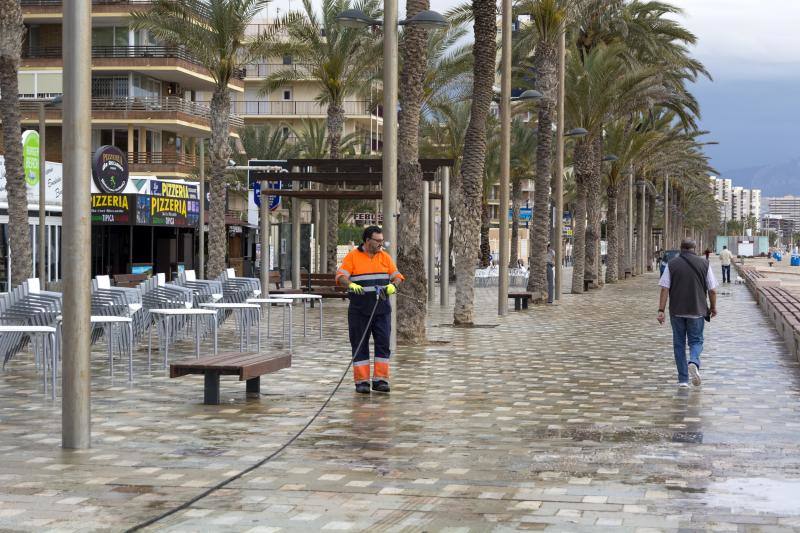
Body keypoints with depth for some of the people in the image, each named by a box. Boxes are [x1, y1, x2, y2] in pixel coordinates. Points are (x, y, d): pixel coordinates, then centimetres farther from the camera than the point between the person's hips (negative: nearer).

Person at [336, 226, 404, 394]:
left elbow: (397, 276, 10)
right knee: (360, 346, 1)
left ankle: (380, 380, 5)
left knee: (383, 345, 0)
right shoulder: (352, 256, -1)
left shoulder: (385, 257, 10)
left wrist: (393, 285, -12)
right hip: (359, 310, -3)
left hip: (382, 309, 3)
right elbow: (341, 276, -8)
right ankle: (362, 381, 6)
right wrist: (350, 284, -29)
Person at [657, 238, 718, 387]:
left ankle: (683, 379, 8)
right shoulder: (704, 264, 1)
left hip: (677, 311, 0)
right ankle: (694, 362, -19)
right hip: (697, 310, 0)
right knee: (696, 341, 12)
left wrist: (661, 310, -6)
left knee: (679, 343, 9)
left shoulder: (672, 264, 0)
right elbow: (712, 290, 2)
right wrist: (713, 307, 17)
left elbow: (664, 289, -7)